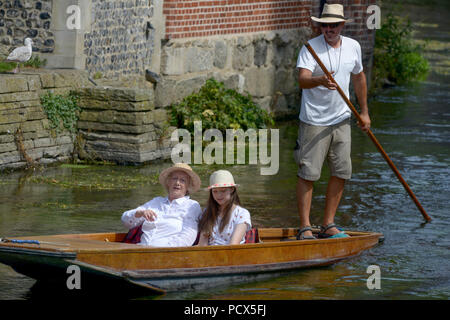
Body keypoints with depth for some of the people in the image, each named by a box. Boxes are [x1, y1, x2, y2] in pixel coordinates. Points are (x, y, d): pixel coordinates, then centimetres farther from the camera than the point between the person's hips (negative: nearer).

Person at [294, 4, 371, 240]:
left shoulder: (353, 47, 7)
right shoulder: (311, 48, -11)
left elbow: (358, 78, 22)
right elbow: (302, 80, -24)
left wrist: (364, 112, 24)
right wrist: (321, 81, -45)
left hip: (341, 120, 6)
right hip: (314, 121, -6)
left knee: (342, 173, 6)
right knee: (308, 174, -7)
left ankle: (328, 225, 15)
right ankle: (305, 227, -3)